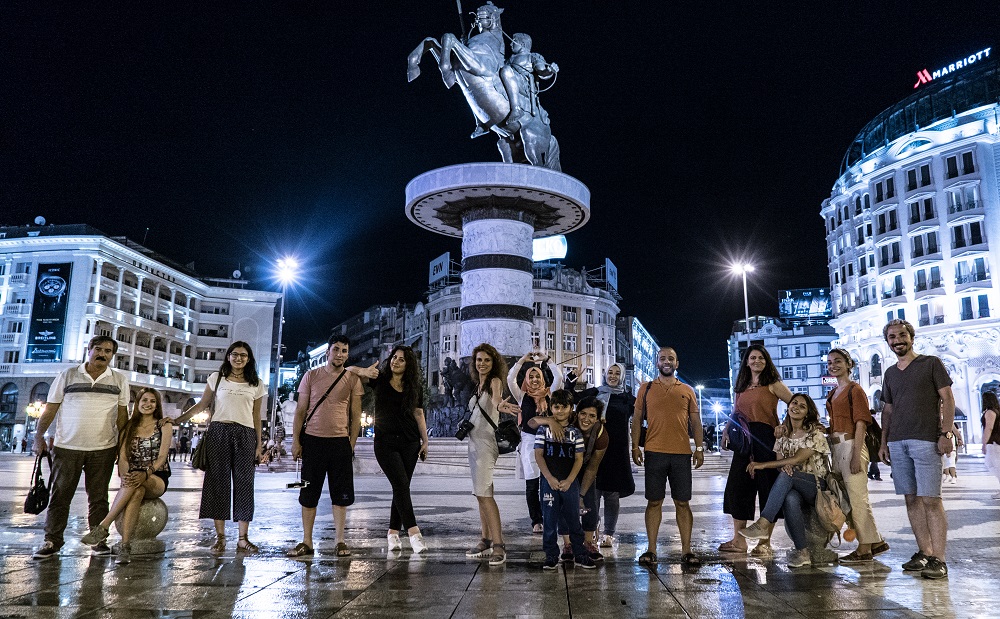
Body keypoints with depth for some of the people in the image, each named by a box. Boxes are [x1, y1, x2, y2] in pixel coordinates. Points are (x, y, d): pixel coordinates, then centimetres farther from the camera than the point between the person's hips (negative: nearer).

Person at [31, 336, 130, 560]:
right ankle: (52, 540, 16)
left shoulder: (119, 380, 7)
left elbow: (122, 414, 10)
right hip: (67, 447, -1)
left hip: (103, 449, 1)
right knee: (60, 495, 4)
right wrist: (38, 436, -2)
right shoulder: (67, 376, 3)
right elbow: (50, 409, 4)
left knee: (98, 497, 7)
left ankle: (98, 539, 14)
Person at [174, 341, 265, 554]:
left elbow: (256, 416, 12)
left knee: (244, 483, -1)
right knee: (218, 482, 0)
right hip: (218, 432, 0)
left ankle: (243, 538, 4)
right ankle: (220, 536, 9)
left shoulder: (256, 384, 11)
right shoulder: (217, 378, 9)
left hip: (245, 435, 0)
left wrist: (259, 444, 7)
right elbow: (202, 405, 12)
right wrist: (177, 420, 4)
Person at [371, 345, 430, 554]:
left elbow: (419, 414, 10)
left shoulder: (414, 388, 7)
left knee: (401, 487, 4)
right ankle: (413, 532, -15)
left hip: (409, 442, 3)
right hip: (385, 442, -3)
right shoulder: (379, 380, 2)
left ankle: (393, 532, 15)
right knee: (401, 484, -13)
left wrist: (425, 440, 4)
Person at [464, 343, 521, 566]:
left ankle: (498, 545, -15)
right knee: (481, 493, 12)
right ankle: (486, 541, 20)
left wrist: (500, 405, -51)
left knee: (484, 493, -15)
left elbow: (496, 398, -31)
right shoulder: (478, 385, 17)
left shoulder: (494, 381, -8)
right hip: (474, 442, 9)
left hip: (486, 443, -9)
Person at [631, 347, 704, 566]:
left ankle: (686, 550, 12)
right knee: (654, 501, 3)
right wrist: (635, 446, -1)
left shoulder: (687, 390, 12)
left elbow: (695, 421, 12)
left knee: (683, 502, 5)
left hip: (682, 453, 1)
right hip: (654, 453, -1)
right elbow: (637, 419, 8)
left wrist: (699, 448, 3)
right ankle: (651, 550, 9)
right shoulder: (646, 389, 9)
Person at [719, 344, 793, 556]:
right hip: (744, 440, 6)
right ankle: (738, 540, 10)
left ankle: (765, 543, 6)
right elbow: (735, 413, 20)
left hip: (766, 439, -5)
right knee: (736, 487, 2)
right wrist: (726, 430, 4)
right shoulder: (741, 387, 18)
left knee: (766, 488, -1)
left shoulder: (773, 384, 3)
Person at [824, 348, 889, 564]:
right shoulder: (833, 393, 18)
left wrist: (856, 455, -18)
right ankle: (876, 541, 22)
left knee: (857, 497, -4)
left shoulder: (855, 390, -7)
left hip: (851, 446, -9)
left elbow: (861, 424, -13)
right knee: (844, 497, 11)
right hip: (836, 447, 9)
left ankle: (864, 549, 4)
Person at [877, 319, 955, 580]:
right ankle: (924, 552, 13)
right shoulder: (890, 373, 18)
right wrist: (883, 442, 13)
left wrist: (946, 433, -10)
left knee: (930, 499, -8)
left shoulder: (931, 363, 5)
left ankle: (938, 559, -6)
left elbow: (948, 399, 0)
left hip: (925, 440, -5)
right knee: (912, 499, 6)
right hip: (897, 442, 5)